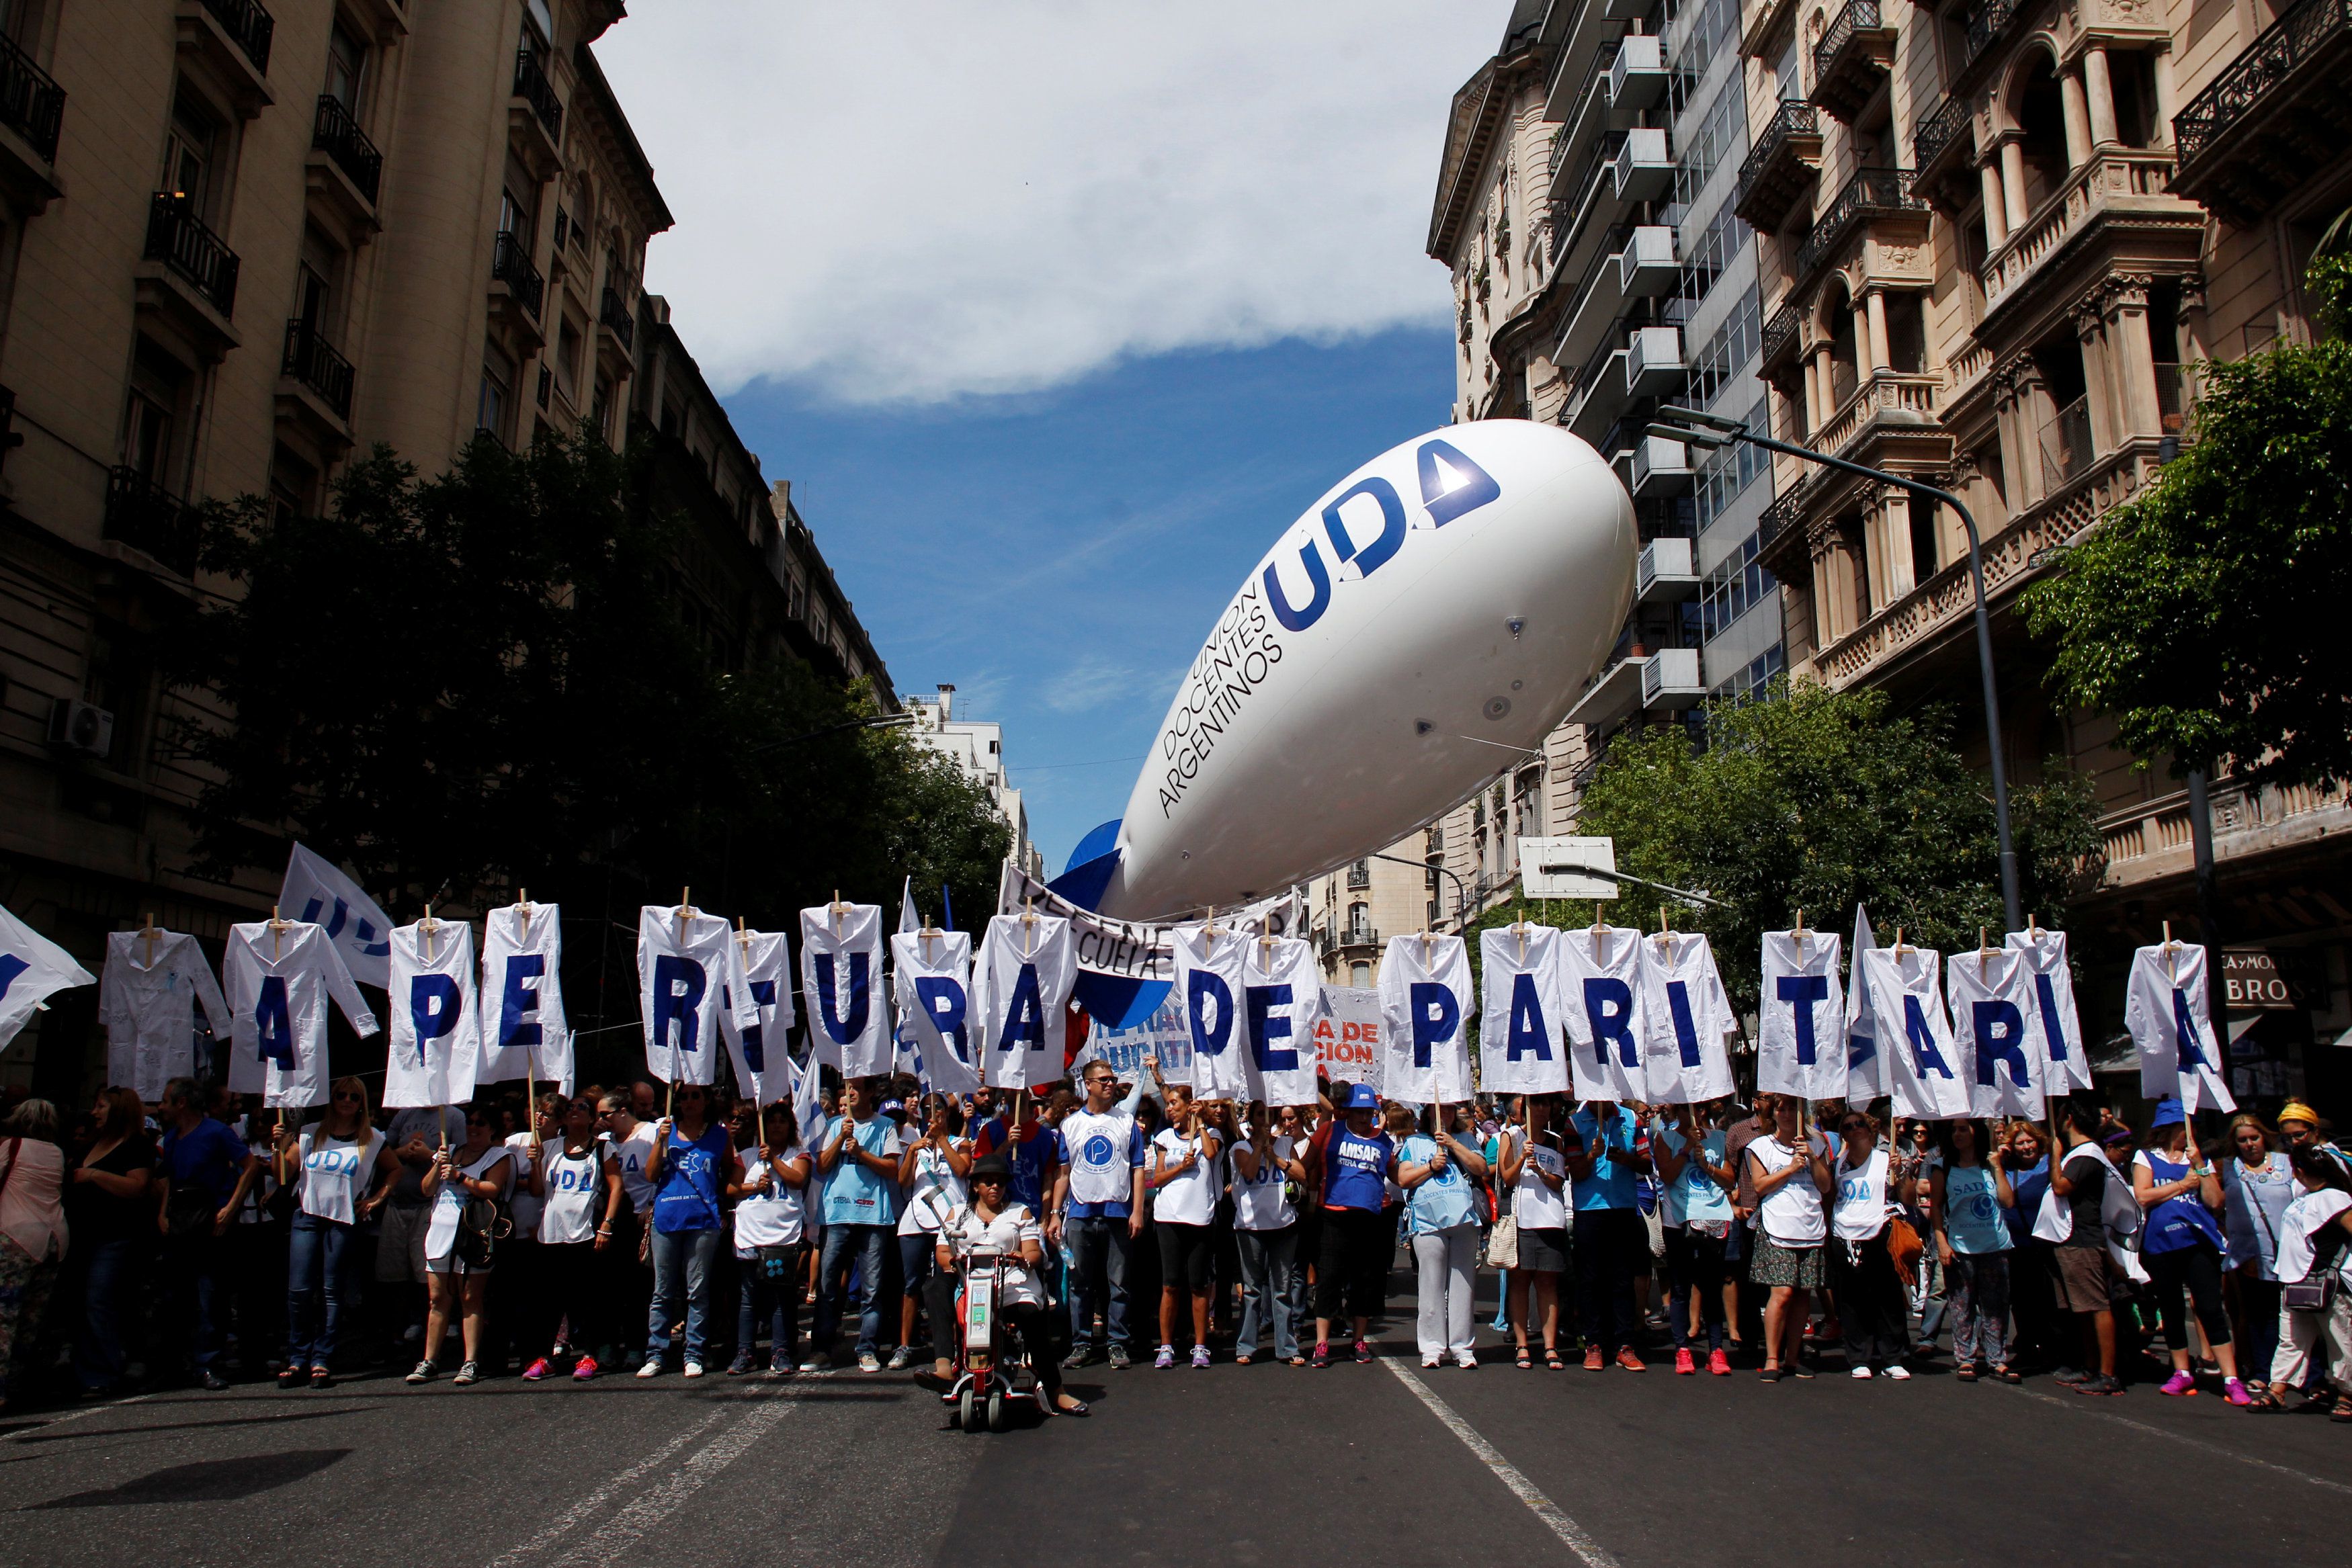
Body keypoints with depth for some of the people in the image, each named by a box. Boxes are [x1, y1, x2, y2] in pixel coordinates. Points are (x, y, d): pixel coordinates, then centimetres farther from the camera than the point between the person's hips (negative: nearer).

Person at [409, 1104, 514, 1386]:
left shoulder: (500, 1156, 3)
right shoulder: (451, 1153, 21)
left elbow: (493, 1189, -11)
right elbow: (427, 1190, 16)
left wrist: (459, 1176, -16)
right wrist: (438, 1167, -1)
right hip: (440, 1231, 5)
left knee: (470, 1299, -6)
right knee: (437, 1299, 6)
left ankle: (471, 1363, -5)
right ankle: (429, 1361, 11)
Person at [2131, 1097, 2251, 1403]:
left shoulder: (2199, 1158, 13)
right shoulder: (2146, 1157, 8)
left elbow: (2215, 1202, 1)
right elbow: (2142, 1196, -6)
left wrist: (2199, 1166, -5)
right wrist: (2183, 1184, -4)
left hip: (2198, 1241, 0)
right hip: (2161, 1245, 0)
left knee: (2211, 1309, -8)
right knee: (2171, 1312, 8)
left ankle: (2231, 1380, -8)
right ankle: (2182, 1372, 20)